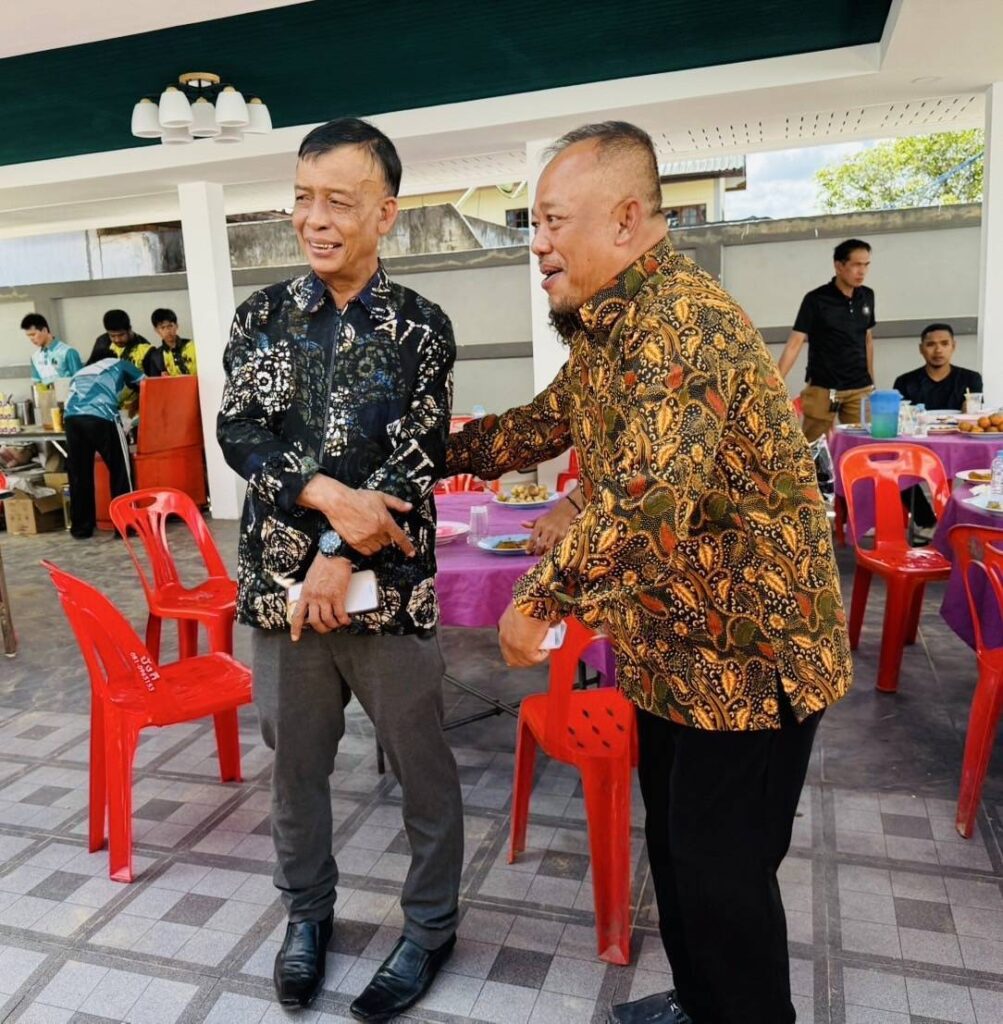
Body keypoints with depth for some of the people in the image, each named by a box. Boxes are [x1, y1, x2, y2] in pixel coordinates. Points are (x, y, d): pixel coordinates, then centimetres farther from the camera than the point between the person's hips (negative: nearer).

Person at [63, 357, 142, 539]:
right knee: (120, 469, 6)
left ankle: (81, 527, 19)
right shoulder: (119, 364, 27)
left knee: (79, 474, 12)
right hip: (101, 417, -4)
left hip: (72, 418, 5)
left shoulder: (80, 373, 38)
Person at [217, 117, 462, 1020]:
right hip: (280, 580, 3)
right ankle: (308, 912, 42)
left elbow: (417, 464, -10)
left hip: (386, 586, -3)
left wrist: (342, 554, -17)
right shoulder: (262, 317, 5)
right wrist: (327, 493, -20)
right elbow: (239, 434, -4)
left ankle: (431, 927, 34)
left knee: (421, 766, 11)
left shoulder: (420, 328, -4)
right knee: (294, 762, 18)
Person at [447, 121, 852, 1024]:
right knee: (674, 844, 22)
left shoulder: (680, 318, -24)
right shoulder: (607, 325, 9)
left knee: (722, 869, 6)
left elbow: (647, 496, -34)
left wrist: (538, 601, -25)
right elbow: (544, 425, 21)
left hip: (749, 649, -10)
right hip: (672, 646, 10)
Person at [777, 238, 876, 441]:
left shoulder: (867, 297, 7)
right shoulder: (815, 300, -8)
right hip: (822, 388, -4)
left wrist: (871, 381, 18)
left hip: (860, 388, 4)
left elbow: (868, 339, 17)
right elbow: (794, 344, -12)